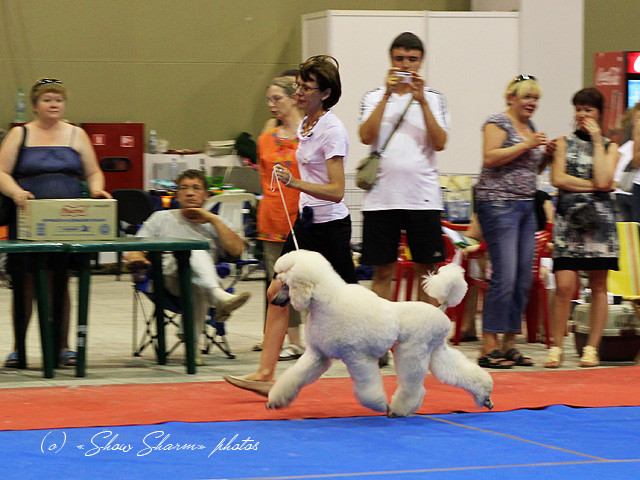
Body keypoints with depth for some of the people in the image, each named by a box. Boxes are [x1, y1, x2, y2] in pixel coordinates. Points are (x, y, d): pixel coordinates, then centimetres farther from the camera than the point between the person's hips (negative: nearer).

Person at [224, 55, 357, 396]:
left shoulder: (331, 130, -16)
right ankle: (265, 374, 1)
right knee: (278, 293, 1)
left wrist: (295, 183, -33)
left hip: (330, 226, -9)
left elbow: (337, 191, -23)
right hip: (306, 223, 9)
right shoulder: (305, 126, 11)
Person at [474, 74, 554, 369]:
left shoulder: (530, 128, 19)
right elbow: (490, 158, -18)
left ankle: (509, 345, 11)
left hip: (526, 206, 9)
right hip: (499, 204, -9)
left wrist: (546, 155, 9)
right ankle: (489, 348, -10)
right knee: (504, 278, -13)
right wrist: (526, 145, -16)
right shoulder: (497, 123, -5)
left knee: (523, 280, 6)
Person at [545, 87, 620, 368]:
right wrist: (593, 185, -5)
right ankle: (557, 347, -1)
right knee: (564, 286, -9)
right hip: (569, 219, 0)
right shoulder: (565, 143, 12)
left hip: (599, 219, 0)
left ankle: (592, 347, 8)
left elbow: (603, 180, -8)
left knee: (598, 286, 2)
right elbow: (558, 179, -2)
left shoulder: (610, 147, 10)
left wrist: (597, 141, -4)